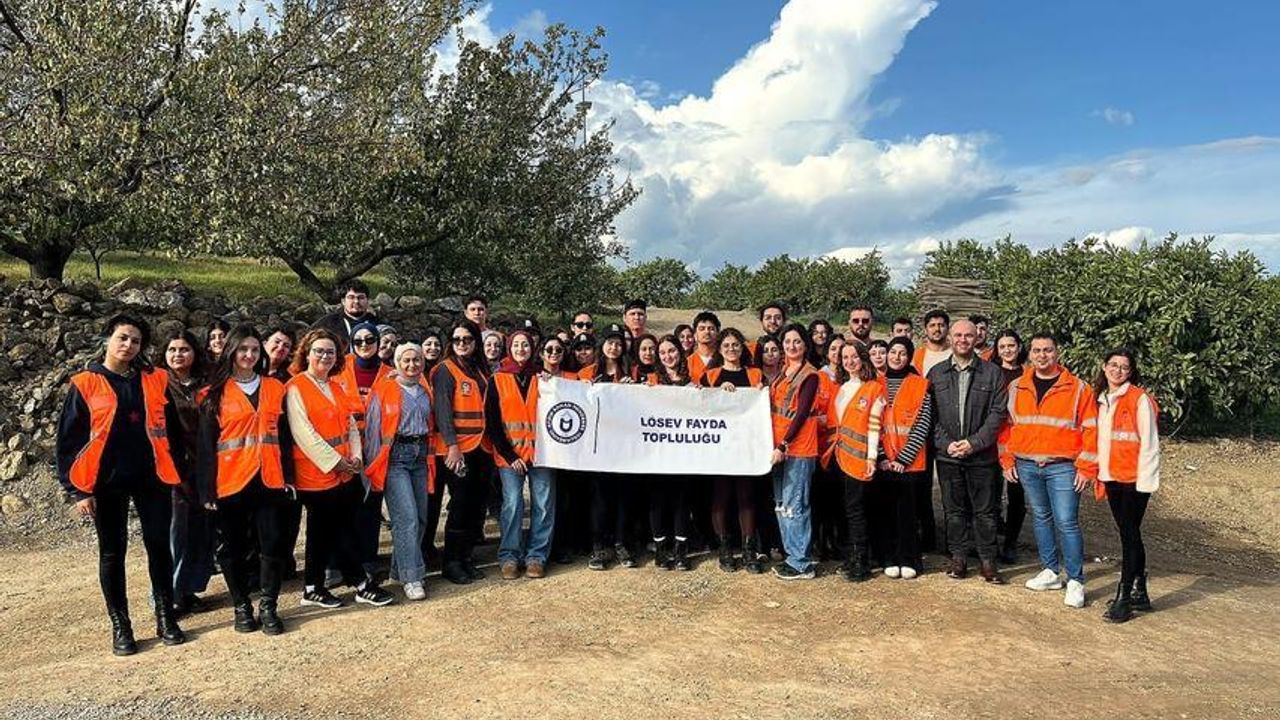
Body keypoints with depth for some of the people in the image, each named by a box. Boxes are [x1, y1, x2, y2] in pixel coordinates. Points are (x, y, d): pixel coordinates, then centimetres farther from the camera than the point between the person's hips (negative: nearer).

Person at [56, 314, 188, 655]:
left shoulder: (156, 380, 7)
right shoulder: (85, 384, 0)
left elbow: (172, 429, 11)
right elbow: (69, 438, -2)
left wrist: (178, 472, 6)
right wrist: (77, 490, -7)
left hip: (152, 477, 2)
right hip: (106, 481, -2)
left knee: (159, 545, 5)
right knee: (112, 551, 7)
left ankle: (166, 618, 16)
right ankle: (120, 626, 18)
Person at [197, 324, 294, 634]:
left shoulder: (275, 388, 9)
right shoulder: (216, 393, 3)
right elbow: (206, 444, 0)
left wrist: (288, 476, 4)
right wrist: (207, 489, -5)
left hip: (268, 480, 2)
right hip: (230, 482, -1)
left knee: (273, 543, -2)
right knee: (233, 547, 7)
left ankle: (268, 606, 11)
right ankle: (241, 607, 21)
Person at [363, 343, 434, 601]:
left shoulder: (426, 391, 15)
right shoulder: (383, 390, 0)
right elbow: (373, 429, 0)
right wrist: (374, 467, -3)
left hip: (420, 454, 5)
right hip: (396, 455, -5)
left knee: (421, 516, 5)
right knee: (407, 516, -13)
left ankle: (400, 568, 21)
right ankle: (412, 577, -8)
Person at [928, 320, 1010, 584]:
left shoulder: (992, 373, 1)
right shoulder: (936, 373, 7)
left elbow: (998, 413, -5)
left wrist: (974, 442, -13)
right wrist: (945, 443, -8)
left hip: (982, 455, -2)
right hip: (948, 454, 2)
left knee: (985, 510, 5)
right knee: (954, 510, 10)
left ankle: (988, 561, 16)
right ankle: (958, 557, 21)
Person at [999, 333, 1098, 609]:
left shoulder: (1078, 388, -3)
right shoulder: (1016, 387, 7)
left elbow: (1090, 429, -4)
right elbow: (1006, 425, 12)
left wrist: (1087, 468, -9)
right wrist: (1007, 460, 6)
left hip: (1062, 467, -4)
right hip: (1027, 465, 4)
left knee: (1066, 522, -5)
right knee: (1041, 518, 13)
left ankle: (1075, 582, 4)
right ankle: (1050, 572, 25)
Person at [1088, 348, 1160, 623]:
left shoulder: (1140, 399, -8)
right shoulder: (1101, 399, 13)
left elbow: (1149, 443, -12)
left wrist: (1145, 480, -15)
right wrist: (1099, 473, 12)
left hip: (1134, 478, -7)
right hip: (1111, 477, 7)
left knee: (1129, 534, -3)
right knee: (1128, 534, 13)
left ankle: (1124, 598, 2)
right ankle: (1139, 593, 23)